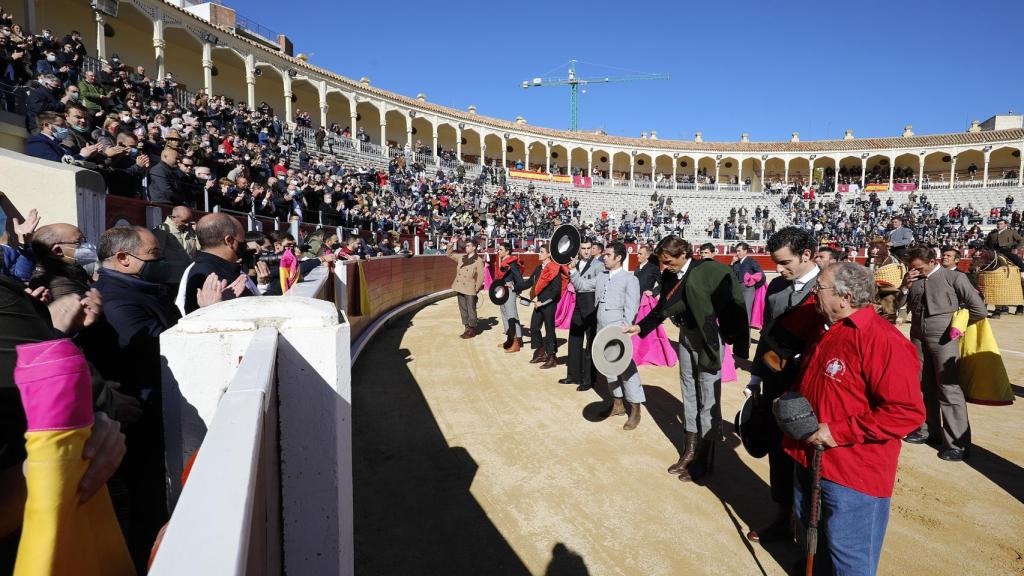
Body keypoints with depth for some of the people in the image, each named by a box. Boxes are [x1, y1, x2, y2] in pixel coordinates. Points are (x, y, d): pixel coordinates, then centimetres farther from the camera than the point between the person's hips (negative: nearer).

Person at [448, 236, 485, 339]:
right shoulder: (461, 257, 9)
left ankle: (472, 330, 13)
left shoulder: (479, 261, -8)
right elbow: (450, 254, 21)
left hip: (470, 290, -6)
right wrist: (452, 244, 8)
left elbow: (481, 277, -7)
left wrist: (476, 289, -9)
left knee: (471, 310, 2)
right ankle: (467, 328, 22)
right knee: (463, 309, 11)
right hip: (460, 288, 6)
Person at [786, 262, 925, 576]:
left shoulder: (881, 340, -22)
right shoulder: (828, 332, 8)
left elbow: (908, 412, -26)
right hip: (809, 459, 9)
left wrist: (839, 432, -26)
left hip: (852, 473, -9)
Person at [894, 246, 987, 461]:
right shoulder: (913, 280, 6)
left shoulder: (954, 277, -6)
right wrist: (906, 285, -8)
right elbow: (898, 303, 5)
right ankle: (928, 431, 26)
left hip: (943, 338, -5)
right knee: (923, 386, 12)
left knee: (949, 389, -4)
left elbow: (979, 310, -5)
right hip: (918, 337, 5)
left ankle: (957, 443, 3)